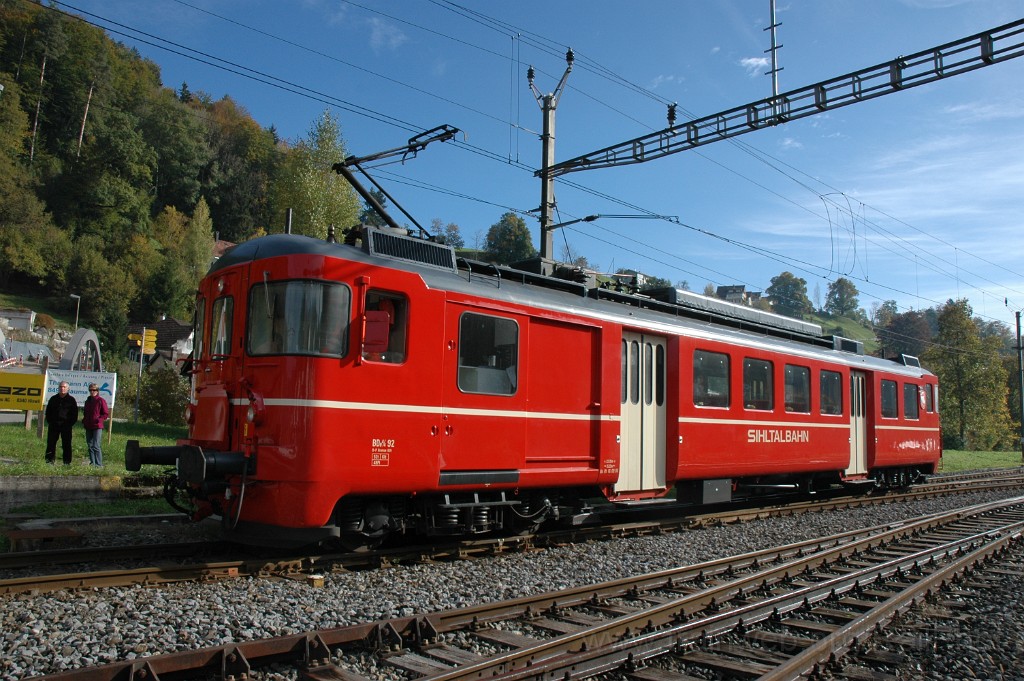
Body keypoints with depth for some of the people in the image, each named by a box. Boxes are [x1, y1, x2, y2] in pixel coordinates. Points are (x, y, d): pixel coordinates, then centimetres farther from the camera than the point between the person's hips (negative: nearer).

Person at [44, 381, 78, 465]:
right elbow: (48, 411, 16)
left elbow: (75, 413, 4)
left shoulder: (71, 399, 4)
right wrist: (49, 421, 5)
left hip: (66, 425, -3)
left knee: (66, 444, 0)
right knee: (51, 443, 4)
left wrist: (71, 423, -4)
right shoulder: (53, 399, 11)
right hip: (53, 425, 3)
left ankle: (67, 462, 3)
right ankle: (50, 460, 11)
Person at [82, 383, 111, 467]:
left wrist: (98, 420, -19)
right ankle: (92, 462, 18)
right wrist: (84, 420, 12)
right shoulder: (88, 401, 15)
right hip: (88, 427, 7)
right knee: (90, 445, 10)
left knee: (96, 446, -12)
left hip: (97, 427, -7)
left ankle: (98, 464, -10)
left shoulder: (101, 401, -5)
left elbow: (106, 414, -5)